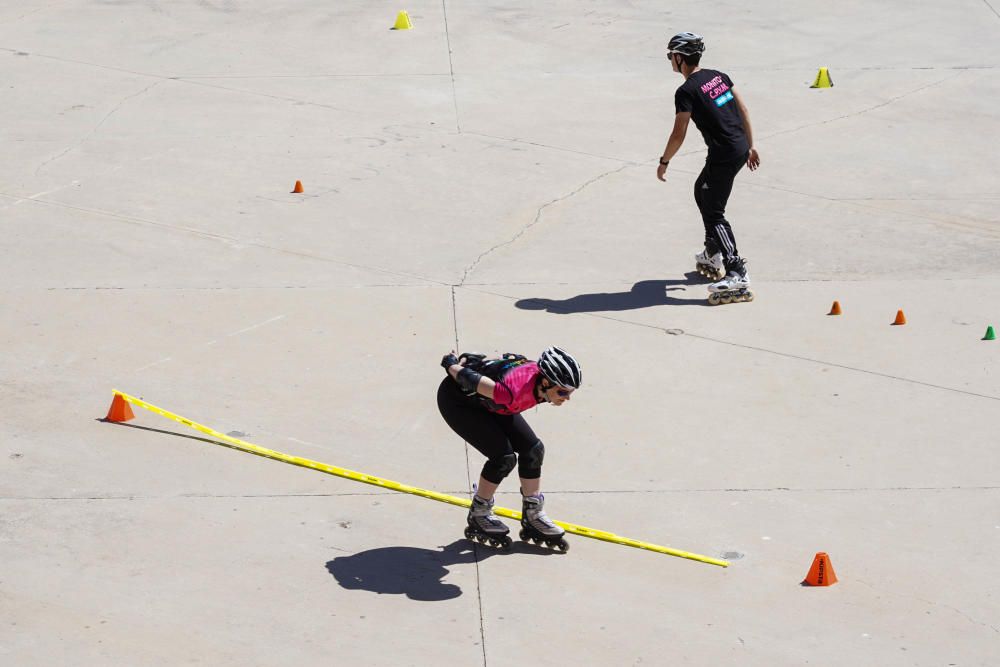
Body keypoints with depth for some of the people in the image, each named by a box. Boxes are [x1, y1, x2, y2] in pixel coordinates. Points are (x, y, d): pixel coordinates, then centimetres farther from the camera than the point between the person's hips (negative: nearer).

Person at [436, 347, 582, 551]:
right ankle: (478, 515, 4)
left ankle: (533, 516, 15)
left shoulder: (542, 375, -18)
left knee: (533, 450, -1)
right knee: (504, 457, -18)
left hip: (484, 402, 8)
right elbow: (469, 379, -28)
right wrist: (452, 364, -7)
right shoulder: (514, 390, -42)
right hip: (455, 399, -8)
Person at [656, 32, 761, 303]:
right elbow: (743, 111, 14)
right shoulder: (719, 76, 11)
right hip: (741, 148, 9)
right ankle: (713, 255, 36)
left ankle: (737, 274, -16)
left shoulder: (686, 92, -13)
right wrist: (750, 147, 20)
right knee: (702, 192, 27)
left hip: (723, 155, -9)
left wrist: (664, 162, 1)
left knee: (714, 214, -6)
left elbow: (678, 134, -13)